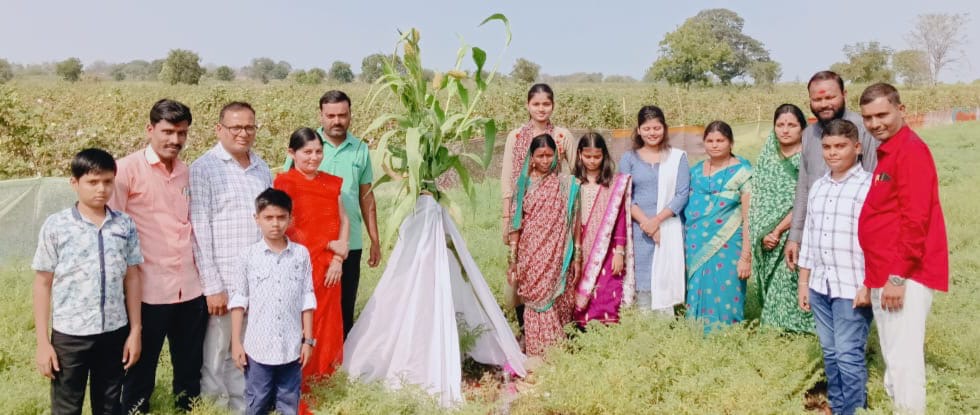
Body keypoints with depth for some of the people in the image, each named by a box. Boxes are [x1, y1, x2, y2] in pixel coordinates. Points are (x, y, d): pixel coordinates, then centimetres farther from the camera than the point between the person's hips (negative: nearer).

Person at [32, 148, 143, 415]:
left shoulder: (125, 225, 1)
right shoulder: (55, 226, -6)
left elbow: (131, 278, 6)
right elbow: (43, 284, -2)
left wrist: (135, 330, 4)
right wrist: (42, 341, -4)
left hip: (114, 332, 2)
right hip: (69, 334, -2)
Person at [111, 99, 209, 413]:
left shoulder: (188, 172, 10)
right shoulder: (127, 169, -6)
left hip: (191, 287, 5)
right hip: (148, 289, -4)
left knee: (190, 368, 15)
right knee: (141, 367, 10)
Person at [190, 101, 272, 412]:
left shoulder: (262, 168, 10)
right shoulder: (204, 168, -6)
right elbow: (200, 230, -9)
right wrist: (212, 285, -12)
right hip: (225, 281, -5)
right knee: (217, 356, 6)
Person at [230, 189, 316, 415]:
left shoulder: (301, 254, -1)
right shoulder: (248, 256, -3)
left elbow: (307, 300, 3)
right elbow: (239, 301, 2)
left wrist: (308, 339, 3)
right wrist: (236, 342, 0)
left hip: (292, 346, 1)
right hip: (258, 346, -1)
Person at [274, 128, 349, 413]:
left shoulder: (331, 183, 10)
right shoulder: (285, 182, -7)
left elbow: (343, 221, 9)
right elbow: (288, 229, -11)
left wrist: (337, 260, -4)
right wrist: (329, 245, -10)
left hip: (329, 268, 5)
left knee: (327, 327, 10)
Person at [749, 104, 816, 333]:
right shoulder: (768, 157, 11)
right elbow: (758, 198, 8)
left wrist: (778, 230, -13)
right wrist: (764, 233, -3)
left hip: (793, 235, -5)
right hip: (766, 236, 5)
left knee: (787, 288, -8)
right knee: (772, 287, 8)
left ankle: (795, 331, 3)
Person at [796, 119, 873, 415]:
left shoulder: (870, 186, -8)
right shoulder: (817, 187, 12)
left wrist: (869, 285, -15)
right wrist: (803, 282, 16)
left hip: (853, 287, -6)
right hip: (820, 285, 6)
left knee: (849, 355, -3)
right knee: (830, 354, 15)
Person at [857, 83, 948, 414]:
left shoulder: (911, 150, -12)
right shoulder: (886, 152, 17)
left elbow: (915, 220, -19)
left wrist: (899, 275, -20)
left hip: (905, 276, -10)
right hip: (884, 275, 10)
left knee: (903, 360, -6)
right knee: (893, 360, 17)